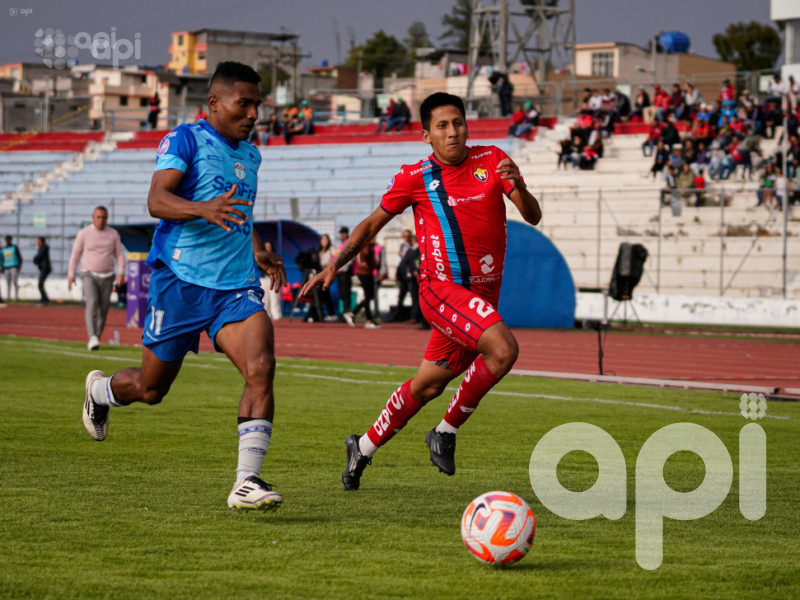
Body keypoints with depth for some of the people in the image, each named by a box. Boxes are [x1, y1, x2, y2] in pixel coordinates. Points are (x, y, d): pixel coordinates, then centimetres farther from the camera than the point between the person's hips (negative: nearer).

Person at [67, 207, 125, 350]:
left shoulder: (113, 234, 4)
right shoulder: (84, 233, -3)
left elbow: (119, 255, 5)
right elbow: (75, 254, 0)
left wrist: (121, 272, -11)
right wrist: (71, 275, -5)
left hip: (107, 277, 3)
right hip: (89, 275, -3)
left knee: (103, 310, 3)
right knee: (92, 304, -22)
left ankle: (96, 339, 19)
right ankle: (92, 339, -33)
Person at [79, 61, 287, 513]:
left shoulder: (250, 155, 17)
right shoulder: (185, 140, -5)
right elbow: (156, 201, -18)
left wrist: (258, 252, 21)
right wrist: (203, 209, -36)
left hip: (237, 287, 5)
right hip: (181, 280, -5)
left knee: (261, 369, -20)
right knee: (151, 388, 8)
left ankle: (247, 483, -20)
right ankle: (101, 390, 44)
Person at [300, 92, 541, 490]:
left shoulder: (491, 161, 3)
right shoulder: (415, 177, -3)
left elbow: (533, 217, -3)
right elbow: (372, 224, 9)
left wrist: (518, 186, -24)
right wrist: (335, 265, 1)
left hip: (484, 293, 4)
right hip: (441, 288, -4)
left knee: (428, 386, 10)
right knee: (503, 350, -27)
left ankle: (363, 448, 30)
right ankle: (445, 433, -10)